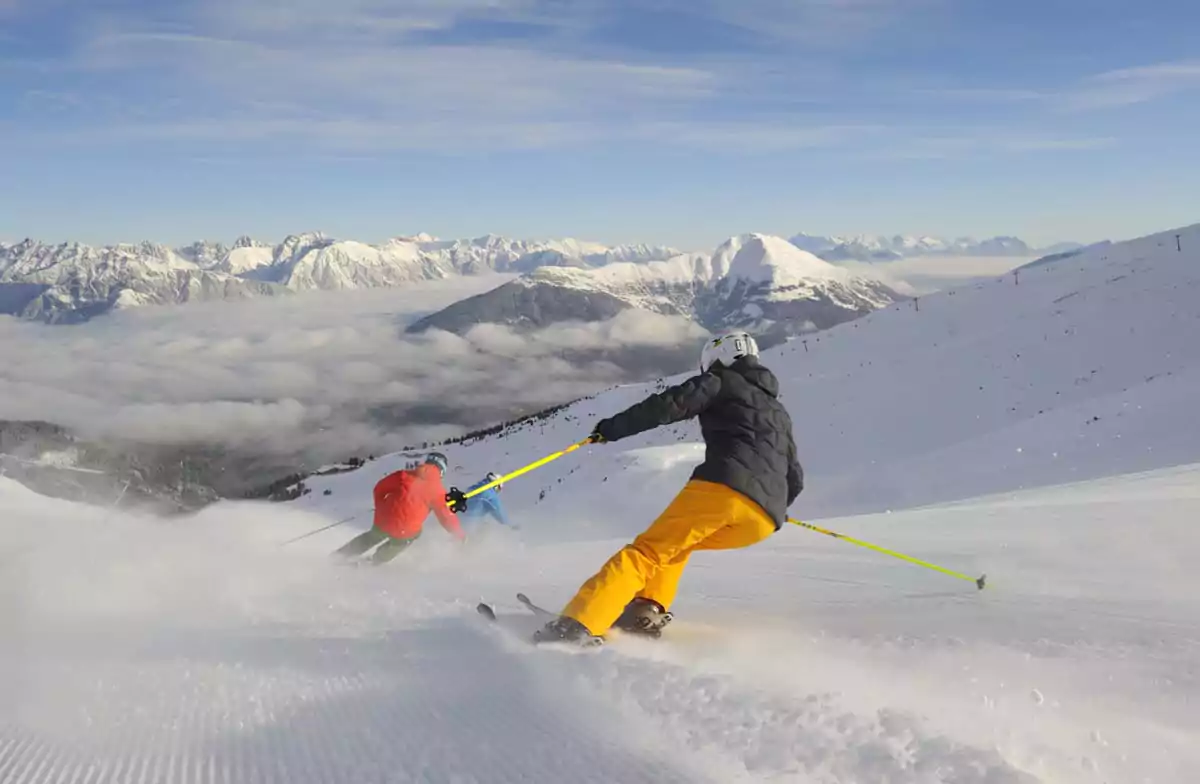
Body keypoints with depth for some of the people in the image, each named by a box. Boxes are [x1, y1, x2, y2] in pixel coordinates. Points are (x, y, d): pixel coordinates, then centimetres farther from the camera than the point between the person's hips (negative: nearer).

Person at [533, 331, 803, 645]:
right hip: (764, 519, 6)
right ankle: (647, 609, 5)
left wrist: (611, 427, 9)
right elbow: (795, 480, 34)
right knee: (675, 542, 27)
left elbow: (668, 404, 2)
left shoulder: (722, 382, 18)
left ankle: (575, 625, -23)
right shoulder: (780, 412, 35)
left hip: (722, 487, -6)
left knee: (646, 552, -4)